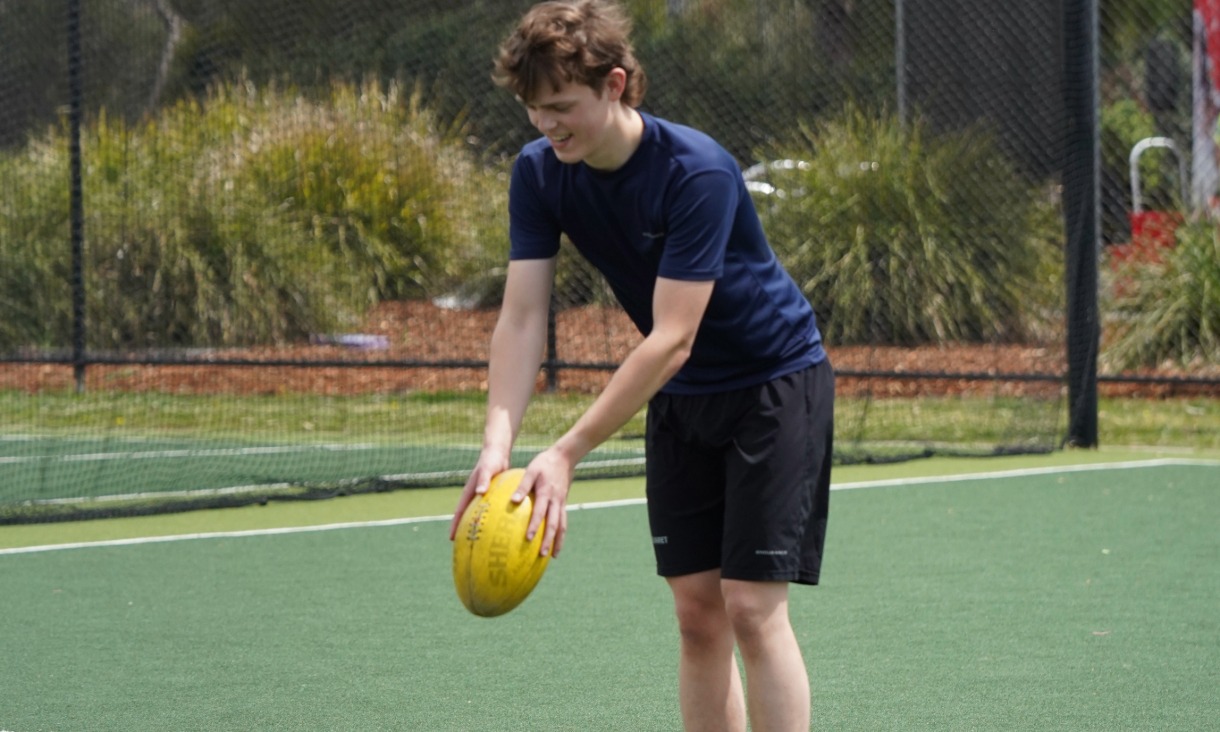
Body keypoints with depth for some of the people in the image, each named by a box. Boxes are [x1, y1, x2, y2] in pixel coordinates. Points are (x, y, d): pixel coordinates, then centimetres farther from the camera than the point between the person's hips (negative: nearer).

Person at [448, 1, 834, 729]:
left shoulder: (697, 172, -30)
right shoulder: (538, 174, -10)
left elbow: (671, 340, -32)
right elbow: (522, 319, -15)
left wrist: (567, 454, -36)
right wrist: (498, 443, -31)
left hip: (776, 381, -6)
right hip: (680, 396, 6)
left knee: (753, 610, -12)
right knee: (698, 613, 4)